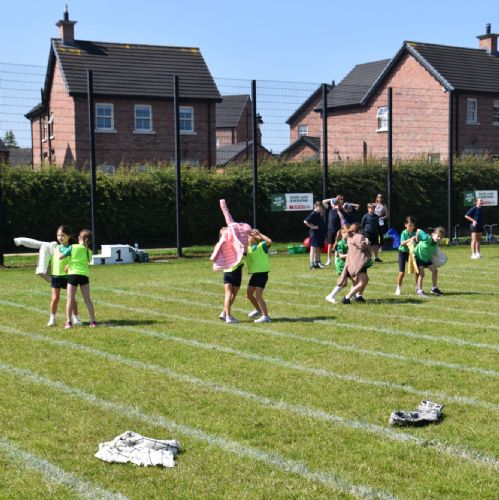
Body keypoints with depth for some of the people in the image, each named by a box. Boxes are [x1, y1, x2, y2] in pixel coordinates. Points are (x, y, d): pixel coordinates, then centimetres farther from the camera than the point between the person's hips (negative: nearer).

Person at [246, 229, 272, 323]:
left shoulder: (261, 245, -12)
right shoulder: (247, 247, 8)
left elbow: (269, 241, -31)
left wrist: (259, 234, -26)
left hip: (262, 273, -8)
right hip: (254, 274, 8)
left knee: (258, 296, -15)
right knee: (249, 294, 18)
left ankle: (266, 316, -10)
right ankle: (258, 310, 41)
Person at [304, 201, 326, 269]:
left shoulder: (319, 214, 13)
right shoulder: (313, 214, -12)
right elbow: (305, 221, -21)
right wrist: (312, 227, -18)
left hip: (320, 234, 9)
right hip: (314, 233, -9)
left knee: (318, 249, 11)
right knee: (313, 249, -6)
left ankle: (317, 263, 17)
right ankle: (312, 264, -5)